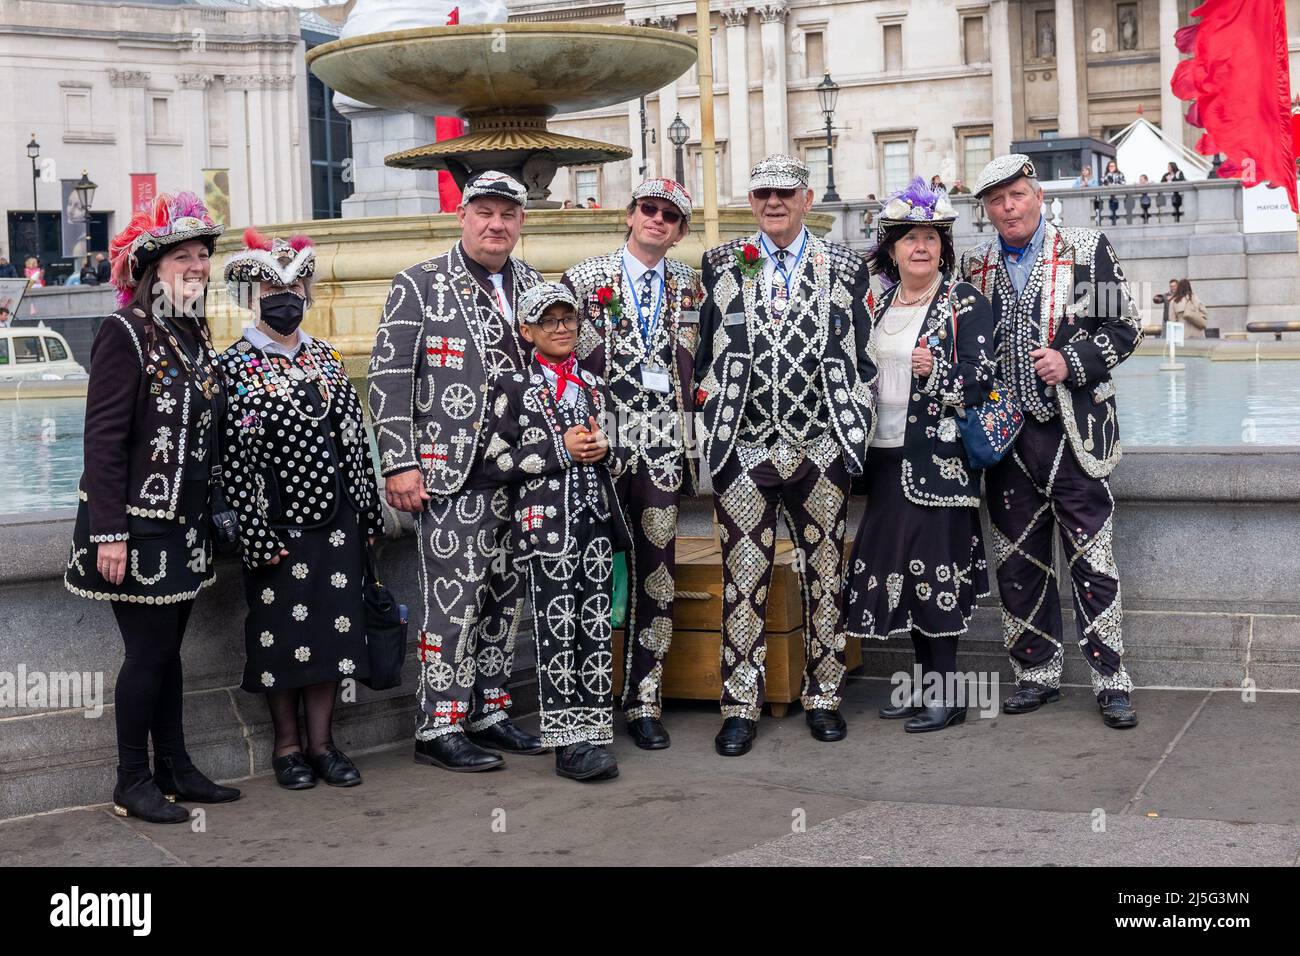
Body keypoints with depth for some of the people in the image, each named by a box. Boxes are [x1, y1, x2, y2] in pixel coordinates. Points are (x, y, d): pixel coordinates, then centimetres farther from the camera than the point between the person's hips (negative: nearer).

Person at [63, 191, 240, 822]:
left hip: (184, 522, 7)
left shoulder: (194, 332, 11)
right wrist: (109, 533, -20)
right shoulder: (125, 333, -13)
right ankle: (132, 784, 10)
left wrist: (208, 519, 16)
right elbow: (103, 438, -16)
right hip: (137, 522, -7)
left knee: (168, 647, 14)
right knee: (149, 649, -2)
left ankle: (174, 769, 23)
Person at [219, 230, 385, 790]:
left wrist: (368, 514, 6)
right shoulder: (235, 367, -5)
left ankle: (322, 742, 16)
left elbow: (355, 440, 10)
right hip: (276, 525, -4)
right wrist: (257, 533, -14)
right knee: (281, 630, 4)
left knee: (332, 627, 6)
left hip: (335, 518, 4)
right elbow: (232, 458, -10)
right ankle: (287, 744, 18)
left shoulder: (325, 358, 10)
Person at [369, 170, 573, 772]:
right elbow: (388, 378, -6)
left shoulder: (534, 286, 15)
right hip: (452, 475, -6)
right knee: (456, 598, -6)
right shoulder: (420, 286, -1)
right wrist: (399, 464, -12)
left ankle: (489, 712, 21)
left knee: (506, 597, 10)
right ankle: (438, 728, 2)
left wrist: (565, 442, 13)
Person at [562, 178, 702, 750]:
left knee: (655, 574, 2)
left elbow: (694, 368, 16)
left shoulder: (689, 288, 13)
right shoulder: (584, 279, 4)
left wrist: (689, 442, 9)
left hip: (662, 447, 3)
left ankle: (644, 703, 9)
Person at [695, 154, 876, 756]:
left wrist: (854, 435, 3)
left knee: (824, 576, 7)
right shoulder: (721, 266, 8)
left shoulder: (845, 269, 8)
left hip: (822, 451, 1)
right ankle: (741, 707, 8)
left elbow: (861, 356, 8)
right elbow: (707, 354, 9)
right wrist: (717, 427, 4)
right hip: (744, 450, 0)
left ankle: (822, 697, 18)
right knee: (743, 581, 1)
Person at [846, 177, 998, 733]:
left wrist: (938, 370, -26)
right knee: (899, 566, 8)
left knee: (936, 566, -6)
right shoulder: (880, 305, 13)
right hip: (887, 456, 7)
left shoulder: (966, 304, -5)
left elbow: (981, 379, -10)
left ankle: (947, 692, 2)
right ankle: (925, 683, 18)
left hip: (939, 457, -6)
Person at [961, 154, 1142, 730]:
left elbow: (1124, 327, 0)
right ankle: (1037, 673, 20)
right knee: (1019, 563, 9)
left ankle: (1111, 681, 5)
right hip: (1006, 438, 4)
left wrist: (1071, 363, -15)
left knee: (1092, 562, -3)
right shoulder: (974, 266, 10)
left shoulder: (1087, 251, 1)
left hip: (1074, 433, -3)